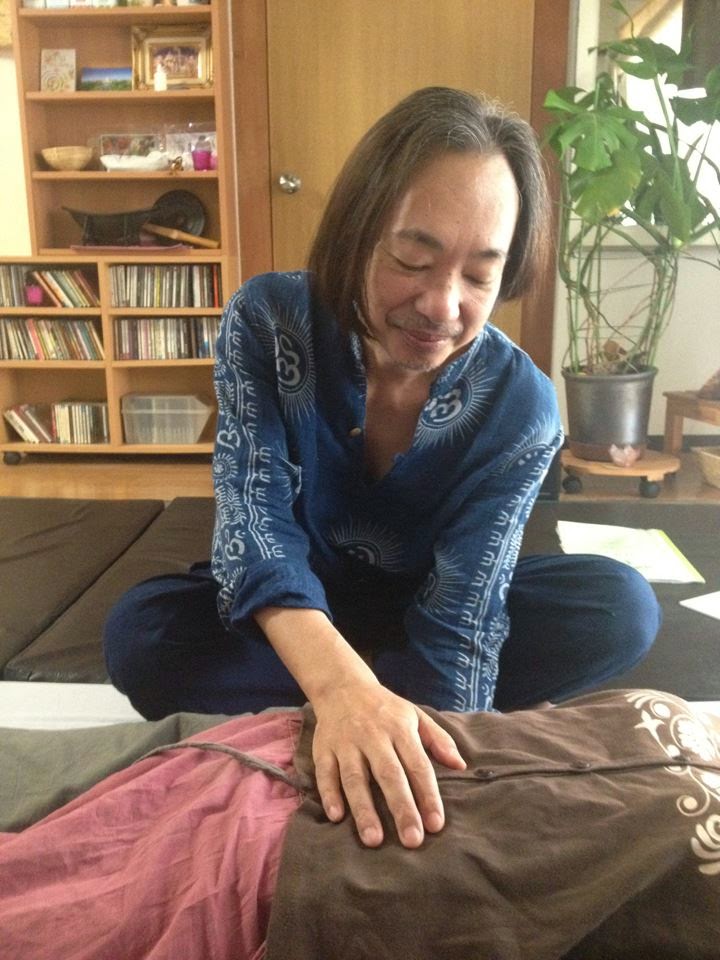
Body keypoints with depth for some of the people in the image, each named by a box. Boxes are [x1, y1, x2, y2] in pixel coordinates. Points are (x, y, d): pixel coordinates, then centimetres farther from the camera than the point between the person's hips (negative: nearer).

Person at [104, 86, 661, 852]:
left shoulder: (518, 406, -23)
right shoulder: (266, 321, -23)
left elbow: (462, 610, -27)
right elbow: (254, 516, -34)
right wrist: (339, 682, -52)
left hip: (421, 607, 1)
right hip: (292, 615, 0)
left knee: (620, 609, -23)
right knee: (139, 634, -28)